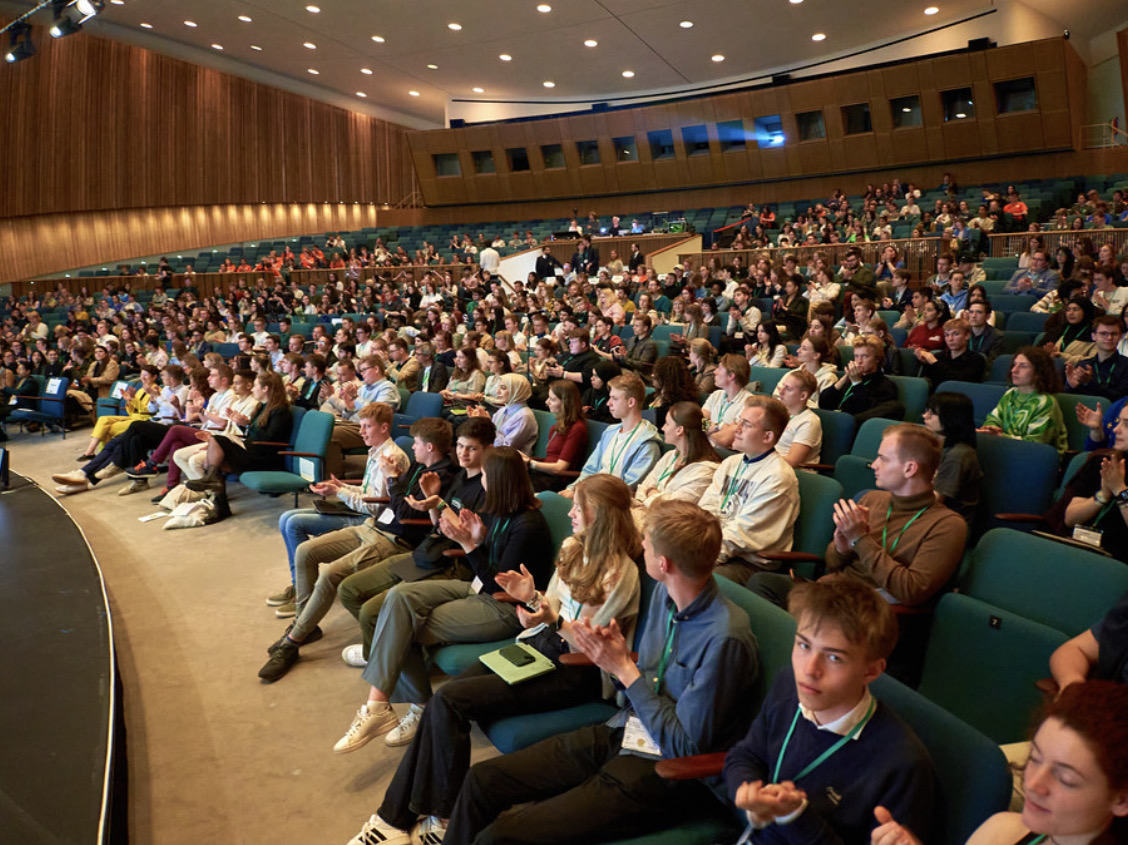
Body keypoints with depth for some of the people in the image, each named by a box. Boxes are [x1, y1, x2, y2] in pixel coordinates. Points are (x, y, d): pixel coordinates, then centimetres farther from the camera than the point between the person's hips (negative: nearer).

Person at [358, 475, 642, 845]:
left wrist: (553, 621, -29)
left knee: (449, 701, -18)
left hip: (575, 672, -8)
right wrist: (533, 597, -5)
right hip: (538, 644, 8)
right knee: (442, 697, -11)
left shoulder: (619, 572, -18)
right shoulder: (574, 547, 6)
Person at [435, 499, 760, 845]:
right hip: (617, 734, 8)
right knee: (482, 780, 3)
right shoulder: (664, 593, 1)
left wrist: (624, 669, -17)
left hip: (663, 774, -8)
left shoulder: (725, 638, -24)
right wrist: (614, 656, -10)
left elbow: (685, 745, -19)